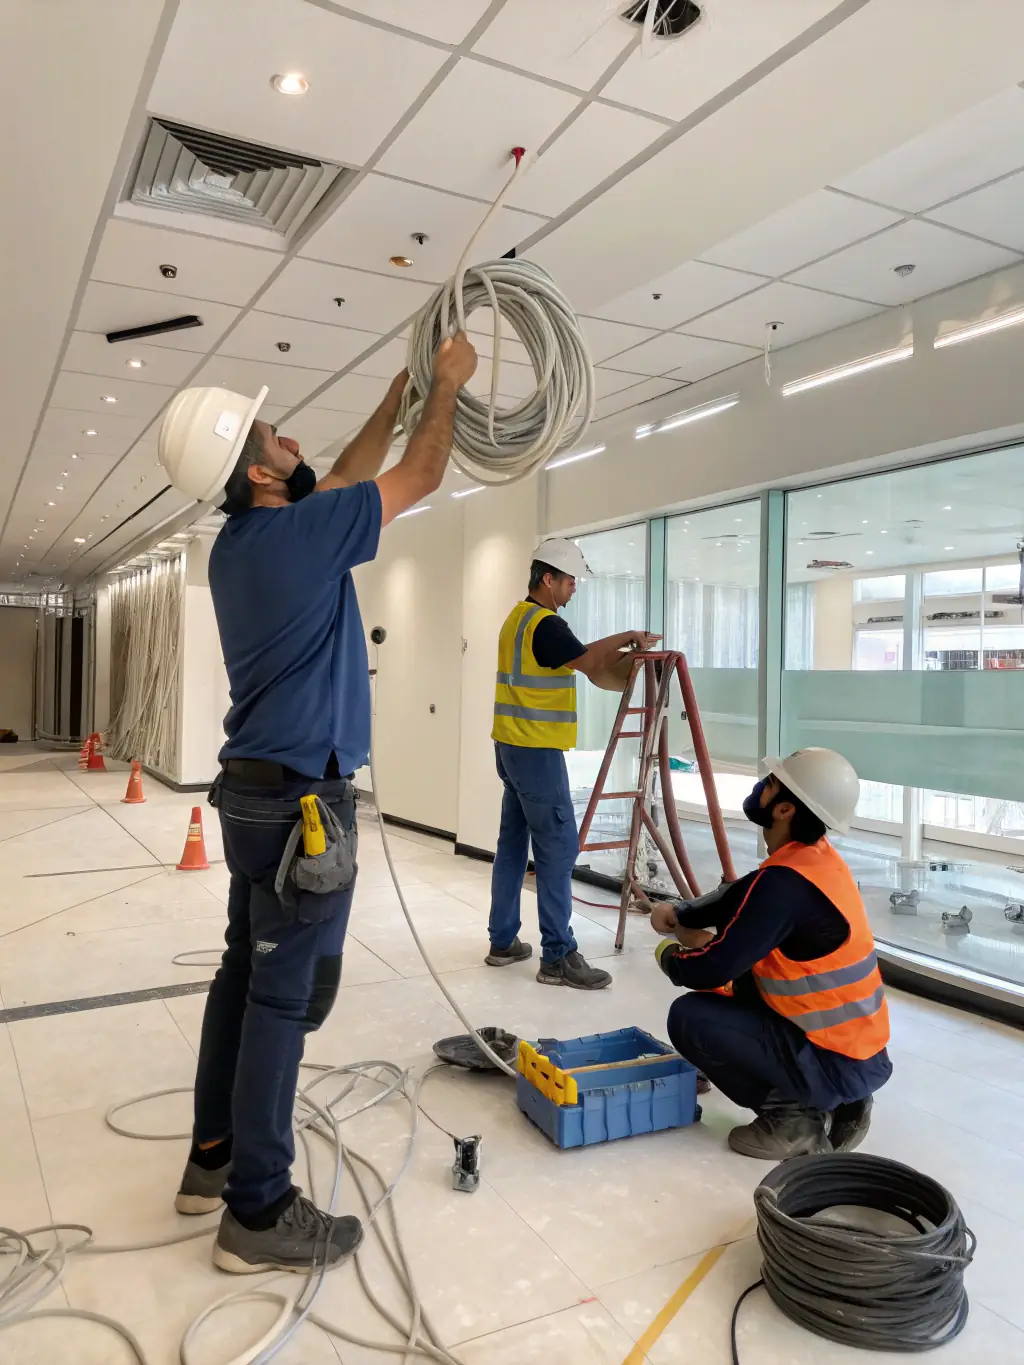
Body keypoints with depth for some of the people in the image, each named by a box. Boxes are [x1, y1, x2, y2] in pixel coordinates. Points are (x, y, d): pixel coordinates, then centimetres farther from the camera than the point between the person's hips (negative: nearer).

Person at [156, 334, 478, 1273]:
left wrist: (399, 396, 25)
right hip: (303, 798, -9)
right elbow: (419, 478, -6)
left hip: (254, 790, 9)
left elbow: (343, 479, 22)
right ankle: (258, 1213, 10)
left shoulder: (239, 543, 10)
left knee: (247, 972, 17)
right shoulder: (297, 534, -16)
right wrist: (448, 384, 9)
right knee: (285, 994, -2)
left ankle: (215, 1156, 30)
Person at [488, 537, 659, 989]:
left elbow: (575, 659, 19)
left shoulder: (519, 617, 15)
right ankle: (558, 957, -1)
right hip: (537, 750, -10)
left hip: (512, 746, 10)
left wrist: (616, 648, 11)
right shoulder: (545, 624, -16)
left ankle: (503, 941, 20)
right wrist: (629, 637, 3)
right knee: (558, 848, -6)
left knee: (513, 843, 13)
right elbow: (588, 661, -11)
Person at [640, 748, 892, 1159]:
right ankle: (833, 1102, 16)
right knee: (740, 982, 22)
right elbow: (740, 897, 19)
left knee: (690, 1017, -9)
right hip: (860, 1049, 9)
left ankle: (793, 1115, -1)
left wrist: (669, 955, -2)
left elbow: (712, 970, -23)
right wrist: (678, 916, 9)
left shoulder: (786, 882, -26)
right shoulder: (814, 856, 1)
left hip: (836, 1064, -9)